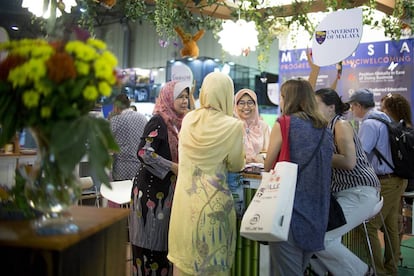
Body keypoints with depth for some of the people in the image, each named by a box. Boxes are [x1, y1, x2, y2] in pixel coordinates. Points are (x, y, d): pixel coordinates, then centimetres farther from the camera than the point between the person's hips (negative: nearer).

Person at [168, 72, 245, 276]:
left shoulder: (188, 119, 1)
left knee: (185, 256, 17)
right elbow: (236, 165, -2)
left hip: (184, 197, 4)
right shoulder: (233, 125, -13)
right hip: (212, 200, -4)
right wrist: (241, 158, 18)